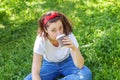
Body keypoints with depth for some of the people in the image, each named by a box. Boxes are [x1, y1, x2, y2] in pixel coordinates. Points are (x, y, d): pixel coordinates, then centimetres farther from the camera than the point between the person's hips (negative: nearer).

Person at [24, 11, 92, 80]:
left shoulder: (69, 36, -28)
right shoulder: (41, 40, -29)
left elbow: (80, 66, -28)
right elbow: (35, 73, -29)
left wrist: (74, 48, -45)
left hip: (67, 62, 0)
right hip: (49, 64, 0)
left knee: (86, 74, -29)